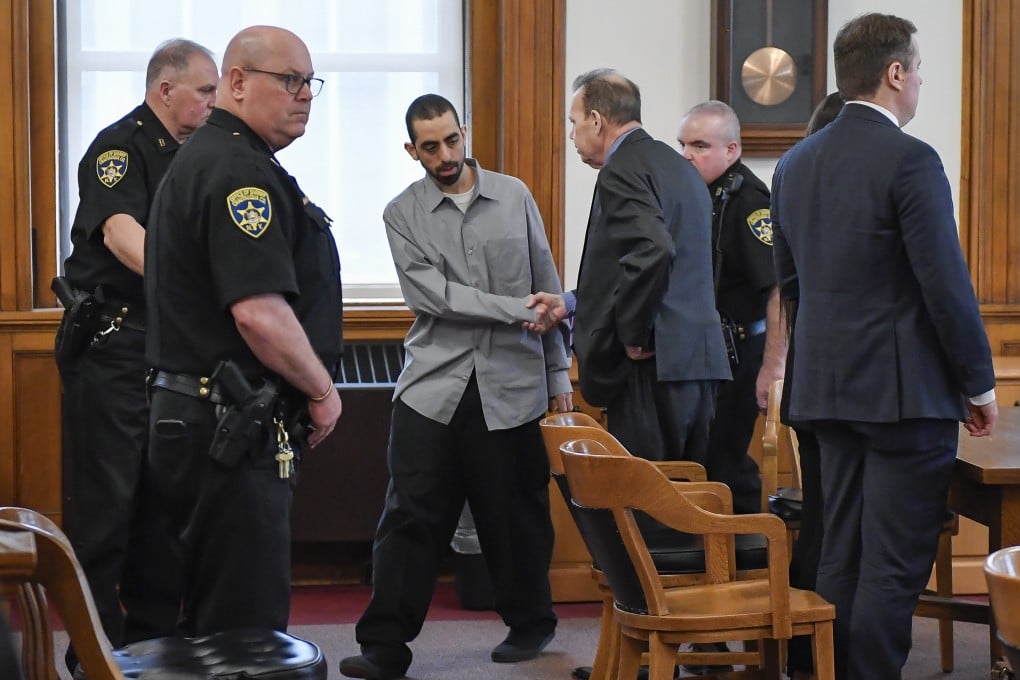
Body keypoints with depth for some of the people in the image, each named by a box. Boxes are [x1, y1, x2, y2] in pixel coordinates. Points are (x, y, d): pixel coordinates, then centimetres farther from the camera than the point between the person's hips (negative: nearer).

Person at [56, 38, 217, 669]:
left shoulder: (191, 155, 14)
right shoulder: (120, 146, -12)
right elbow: (121, 232, -30)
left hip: (170, 345, 8)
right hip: (112, 345, -8)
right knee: (106, 502, -4)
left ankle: (156, 634, 22)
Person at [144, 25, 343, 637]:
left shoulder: (206, 160, 19)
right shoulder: (240, 171, -16)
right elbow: (259, 313, -25)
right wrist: (323, 390, -10)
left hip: (196, 418, 11)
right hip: (232, 430, -11)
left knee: (216, 620, 17)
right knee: (250, 625, -6)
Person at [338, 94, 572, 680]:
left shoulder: (515, 197, 7)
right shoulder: (403, 214, 3)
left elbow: (548, 288, 11)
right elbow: (434, 295, -10)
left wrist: (559, 374, 10)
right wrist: (518, 310, -15)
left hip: (510, 388, 1)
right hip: (434, 385, -1)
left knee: (517, 515, 9)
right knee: (411, 516, -4)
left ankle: (530, 624, 29)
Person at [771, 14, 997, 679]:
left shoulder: (795, 163, 8)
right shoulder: (910, 160, -15)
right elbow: (947, 286, -16)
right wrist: (980, 383, -6)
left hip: (827, 387, 8)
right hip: (907, 388, -7)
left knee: (842, 554, 14)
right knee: (894, 566, -3)